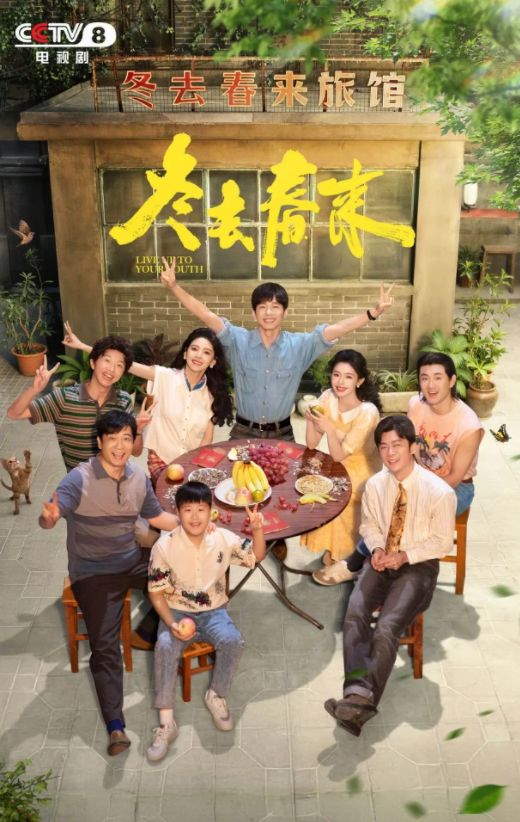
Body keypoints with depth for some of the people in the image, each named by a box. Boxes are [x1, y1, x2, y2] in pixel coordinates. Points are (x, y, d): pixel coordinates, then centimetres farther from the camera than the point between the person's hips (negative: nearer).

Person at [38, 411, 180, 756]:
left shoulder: (138, 476, -1)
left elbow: (156, 515, 14)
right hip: (94, 573, -5)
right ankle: (116, 725, -15)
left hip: (134, 560, 5)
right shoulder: (80, 479, -18)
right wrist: (49, 516, -57)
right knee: (105, 646, -14)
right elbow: (49, 516, -33)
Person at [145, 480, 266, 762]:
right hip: (177, 612, -1)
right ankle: (166, 722, -22)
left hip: (213, 611, 1)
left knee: (233, 641, -30)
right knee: (165, 647, -32)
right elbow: (156, 593, -7)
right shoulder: (164, 547, -13)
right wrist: (172, 624, -23)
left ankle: (216, 696, -3)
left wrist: (257, 529, -16)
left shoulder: (223, 539, -7)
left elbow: (256, 556, 5)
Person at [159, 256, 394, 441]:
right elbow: (207, 316, -14)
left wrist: (374, 312, -21)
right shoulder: (238, 340, -6)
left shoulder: (299, 345, -4)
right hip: (244, 433, 0)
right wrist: (174, 286, -24)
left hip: (282, 434, 0)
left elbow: (336, 329, -11)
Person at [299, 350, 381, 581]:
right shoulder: (328, 398, -10)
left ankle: (345, 561, -2)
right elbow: (311, 445, -7)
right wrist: (311, 420, -25)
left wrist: (329, 428, -39)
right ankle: (331, 549, 4)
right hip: (339, 467, 5)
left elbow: (339, 455, -24)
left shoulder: (367, 412, -25)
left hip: (362, 471, -5)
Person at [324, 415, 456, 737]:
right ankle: (358, 691, -26)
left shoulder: (439, 492, -17)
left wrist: (404, 556, -17)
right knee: (355, 615, -22)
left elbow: (442, 542, -7)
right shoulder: (375, 485, -4)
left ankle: (362, 703, -20)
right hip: (382, 560, 4)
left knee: (387, 628, -23)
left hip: (418, 565, -4)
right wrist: (377, 548, -9)